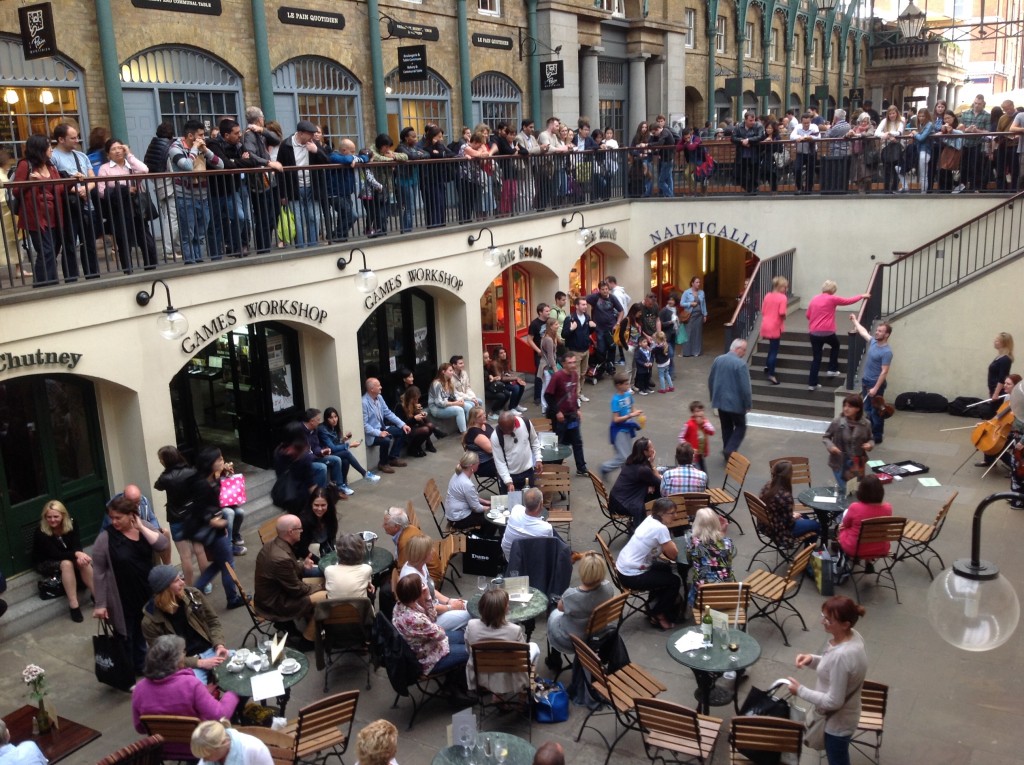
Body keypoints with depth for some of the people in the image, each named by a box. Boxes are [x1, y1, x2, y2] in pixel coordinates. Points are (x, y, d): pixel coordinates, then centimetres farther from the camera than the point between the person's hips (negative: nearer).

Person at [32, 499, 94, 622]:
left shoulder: (71, 523, -12)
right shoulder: (40, 532, -24)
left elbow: (77, 545, -16)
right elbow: (55, 554, -30)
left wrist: (79, 554, -40)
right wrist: (76, 554, -45)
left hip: (66, 557, 4)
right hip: (46, 563, -3)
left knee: (84, 562, -30)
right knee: (67, 563, -36)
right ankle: (73, 606, -34)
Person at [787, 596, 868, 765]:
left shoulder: (842, 655, -38)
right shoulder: (852, 636, -11)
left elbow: (833, 701, -29)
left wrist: (800, 690, -19)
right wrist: (812, 659, -7)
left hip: (838, 722, -8)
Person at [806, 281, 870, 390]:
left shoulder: (814, 298, 8)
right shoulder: (832, 299, -6)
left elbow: (808, 315, 13)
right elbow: (848, 301, 6)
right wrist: (862, 296, 21)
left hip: (814, 333, 4)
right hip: (827, 332, -4)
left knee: (816, 358, 8)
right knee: (835, 345, 29)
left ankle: (812, 383, 4)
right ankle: (832, 370, 27)